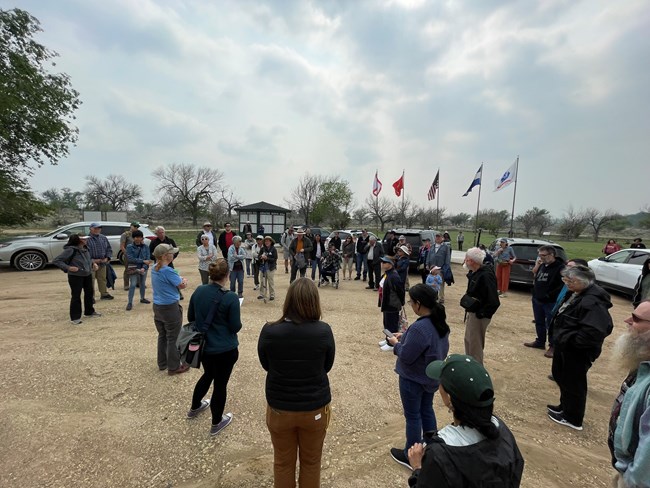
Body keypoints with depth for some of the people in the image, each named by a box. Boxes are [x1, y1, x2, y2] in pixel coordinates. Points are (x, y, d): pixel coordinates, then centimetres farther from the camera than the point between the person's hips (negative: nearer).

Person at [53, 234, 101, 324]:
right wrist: (68, 267, -27)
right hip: (75, 276, -8)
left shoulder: (85, 248, 4)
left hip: (88, 275, 8)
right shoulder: (71, 250, -18)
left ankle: (89, 312, 35)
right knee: (76, 296, 0)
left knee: (89, 293, 18)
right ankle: (75, 317, 12)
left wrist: (93, 263, 5)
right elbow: (56, 261, -18)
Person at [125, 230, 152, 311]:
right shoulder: (129, 247, -7)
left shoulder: (145, 247, -1)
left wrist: (144, 268, -18)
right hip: (133, 269, -3)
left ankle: (142, 298, 33)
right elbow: (130, 259, -14)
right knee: (132, 285, -7)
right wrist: (143, 261, -17)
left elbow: (148, 258, -5)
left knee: (143, 284, 15)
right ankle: (130, 302, -2)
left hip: (143, 268, 3)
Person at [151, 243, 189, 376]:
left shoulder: (154, 269, 5)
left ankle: (162, 363, 33)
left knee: (162, 336, 20)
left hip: (157, 307, 9)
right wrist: (183, 280, 4)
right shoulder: (168, 271, -23)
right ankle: (174, 367, 15)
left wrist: (178, 279, 2)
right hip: (170, 308, -8)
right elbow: (183, 285, -16)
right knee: (173, 338, 4)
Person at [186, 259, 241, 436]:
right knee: (220, 383, 12)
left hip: (203, 346, 6)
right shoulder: (230, 297, -23)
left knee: (208, 375, 30)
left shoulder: (198, 291, -6)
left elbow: (190, 317, 6)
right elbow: (236, 327, -17)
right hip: (225, 349, -6)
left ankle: (194, 407, 50)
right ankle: (216, 423, 30)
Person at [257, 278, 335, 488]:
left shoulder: (269, 331, -21)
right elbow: (327, 367, -3)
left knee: (283, 463, 25)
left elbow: (266, 365, -2)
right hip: (315, 407, 0)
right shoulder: (324, 331, -20)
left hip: (280, 407, 0)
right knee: (311, 462, 25)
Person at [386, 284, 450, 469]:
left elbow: (406, 356, -27)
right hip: (431, 376, 8)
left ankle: (410, 456, 30)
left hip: (414, 380, -8)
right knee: (427, 411, 24)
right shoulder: (440, 322, -4)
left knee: (413, 416, 11)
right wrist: (405, 337, 5)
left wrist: (396, 343, -9)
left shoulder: (419, 327, -34)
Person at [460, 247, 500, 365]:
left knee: (475, 344, 5)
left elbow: (494, 302, -27)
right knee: (468, 340, 22)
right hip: (471, 312, 10)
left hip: (478, 316, -10)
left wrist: (482, 314, -19)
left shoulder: (485, 276, -25)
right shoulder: (474, 273, 4)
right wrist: (466, 300, 6)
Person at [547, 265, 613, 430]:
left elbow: (597, 330, -35)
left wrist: (571, 340, -25)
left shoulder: (592, 301, -28)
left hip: (577, 351, -10)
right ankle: (565, 407, 44)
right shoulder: (576, 293, 3)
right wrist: (560, 338, 10)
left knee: (573, 383, 9)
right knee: (560, 376, 24)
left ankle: (572, 418, 28)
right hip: (565, 347, 10)